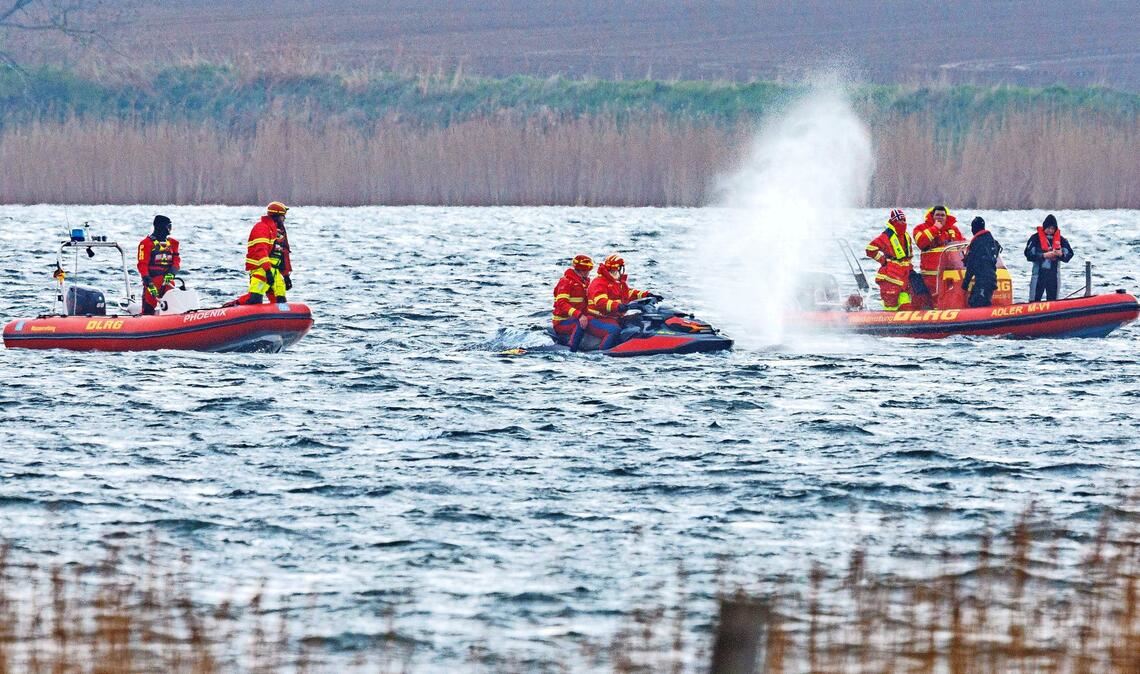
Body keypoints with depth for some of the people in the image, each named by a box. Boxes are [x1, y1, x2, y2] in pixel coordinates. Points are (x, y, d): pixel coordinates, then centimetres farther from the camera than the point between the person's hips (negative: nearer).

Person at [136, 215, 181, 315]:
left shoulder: (172, 243, 15)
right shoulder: (147, 243, -4)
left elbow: (177, 260, 8)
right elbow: (142, 264, -8)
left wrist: (171, 272, -12)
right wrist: (148, 282, -18)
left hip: (168, 280, 6)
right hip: (152, 280, -6)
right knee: (148, 311, -9)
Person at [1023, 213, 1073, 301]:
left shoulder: (1060, 239, 6)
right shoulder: (1035, 238, -4)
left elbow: (1069, 255, 5)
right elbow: (1028, 254, -11)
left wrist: (1061, 254, -17)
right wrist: (1044, 255, -21)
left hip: (1054, 275, 3)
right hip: (1039, 274, -3)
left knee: (1052, 301, 8)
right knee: (1035, 301, -3)